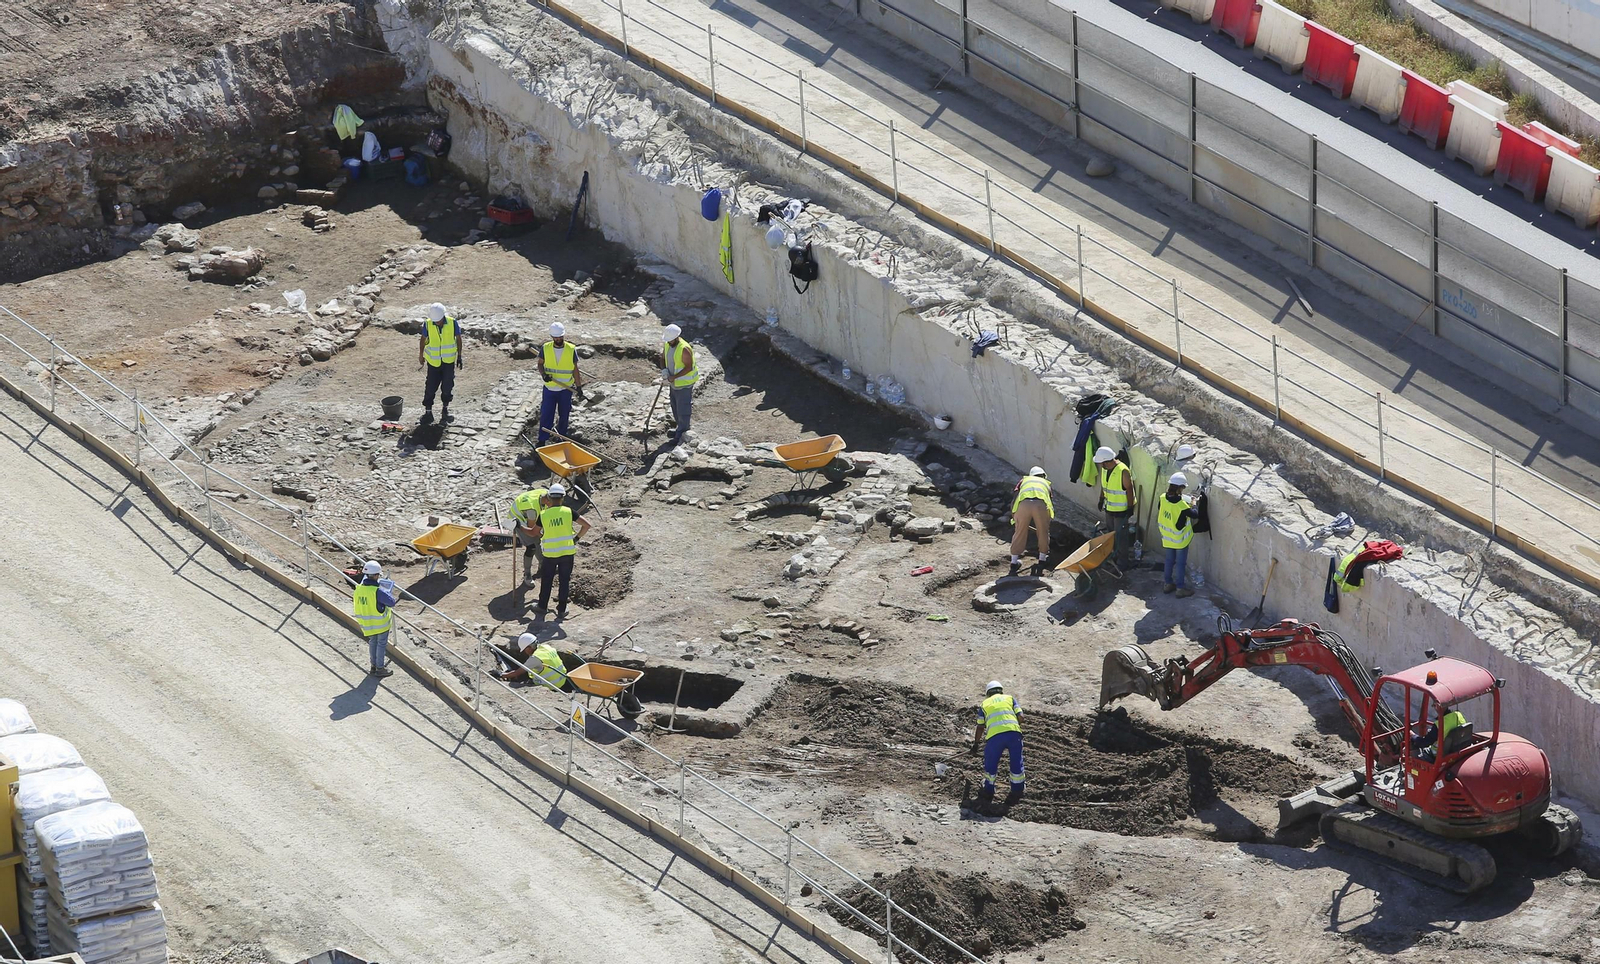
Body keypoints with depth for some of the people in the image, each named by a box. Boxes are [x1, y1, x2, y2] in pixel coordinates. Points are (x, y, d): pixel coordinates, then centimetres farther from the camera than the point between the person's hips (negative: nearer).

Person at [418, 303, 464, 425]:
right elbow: (423, 339, 2)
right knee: (430, 387, 0)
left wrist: (460, 356, 4)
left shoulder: (452, 323, -14)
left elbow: (458, 339, 0)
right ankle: (428, 411, 10)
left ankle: (446, 408, 27)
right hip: (433, 362, 0)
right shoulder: (427, 324, -14)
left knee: (447, 387, 8)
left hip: (449, 361, 1)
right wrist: (421, 355, 12)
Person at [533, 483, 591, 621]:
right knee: (564, 581, 13)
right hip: (568, 552, 0)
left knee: (546, 581, 16)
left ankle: (542, 608, 24)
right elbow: (586, 525, -9)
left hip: (550, 554, 0)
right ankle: (561, 610, 18)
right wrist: (577, 538, 2)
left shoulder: (543, 515, -8)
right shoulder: (568, 512, -9)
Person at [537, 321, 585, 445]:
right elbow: (540, 364, 6)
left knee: (563, 416, 11)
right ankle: (541, 441, 5)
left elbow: (575, 370, 2)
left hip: (566, 389, 0)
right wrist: (543, 374, -15)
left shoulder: (571, 350, -6)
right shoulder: (545, 348, -5)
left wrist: (579, 387, 4)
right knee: (546, 415, -3)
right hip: (549, 388, 0)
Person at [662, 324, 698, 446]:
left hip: (684, 384, -9)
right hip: (674, 383, 9)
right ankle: (681, 429, 34)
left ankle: (681, 434, 6)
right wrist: (664, 370, -6)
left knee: (683, 409, -2)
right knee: (675, 407, 19)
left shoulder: (684, 349, -25)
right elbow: (663, 358, 14)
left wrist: (674, 377, -27)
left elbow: (689, 367, -24)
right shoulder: (668, 345, -1)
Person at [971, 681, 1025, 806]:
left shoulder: (985, 704, 24)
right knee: (1016, 763, 15)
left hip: (994, 735, -1)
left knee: (990, 763, 17)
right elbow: (1020, 717, 11)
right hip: (1014, 732, 1)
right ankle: (1017, 792, 24)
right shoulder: (1010, 699, 24)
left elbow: (980, 727, 24)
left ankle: (988, 792, 27)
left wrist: (976, 744, 37)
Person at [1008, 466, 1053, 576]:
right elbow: (1052, 506, 37)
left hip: (1023, 504, 0)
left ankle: (1014, 563, 20)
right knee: (1043, 533, 21)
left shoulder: (1024, 481, 35)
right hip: (1041, 504, 0)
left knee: (1020, 533, 15)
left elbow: (1013, 502, 25)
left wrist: (1014, 517, 36)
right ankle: (1042, 560, 28)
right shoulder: (1046, 483, 37)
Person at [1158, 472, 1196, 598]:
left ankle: (1167, 583, 32)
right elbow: (1194, 515, -15)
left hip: (1167, 537, 6)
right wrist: (1193, 505, 6)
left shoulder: (1163, 499, -15)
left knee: (1169, 560, 22)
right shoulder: (1182, 505, -31)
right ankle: (1180, 588, 17)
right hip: (1180, 539, -6)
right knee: (1181, 563, 8)